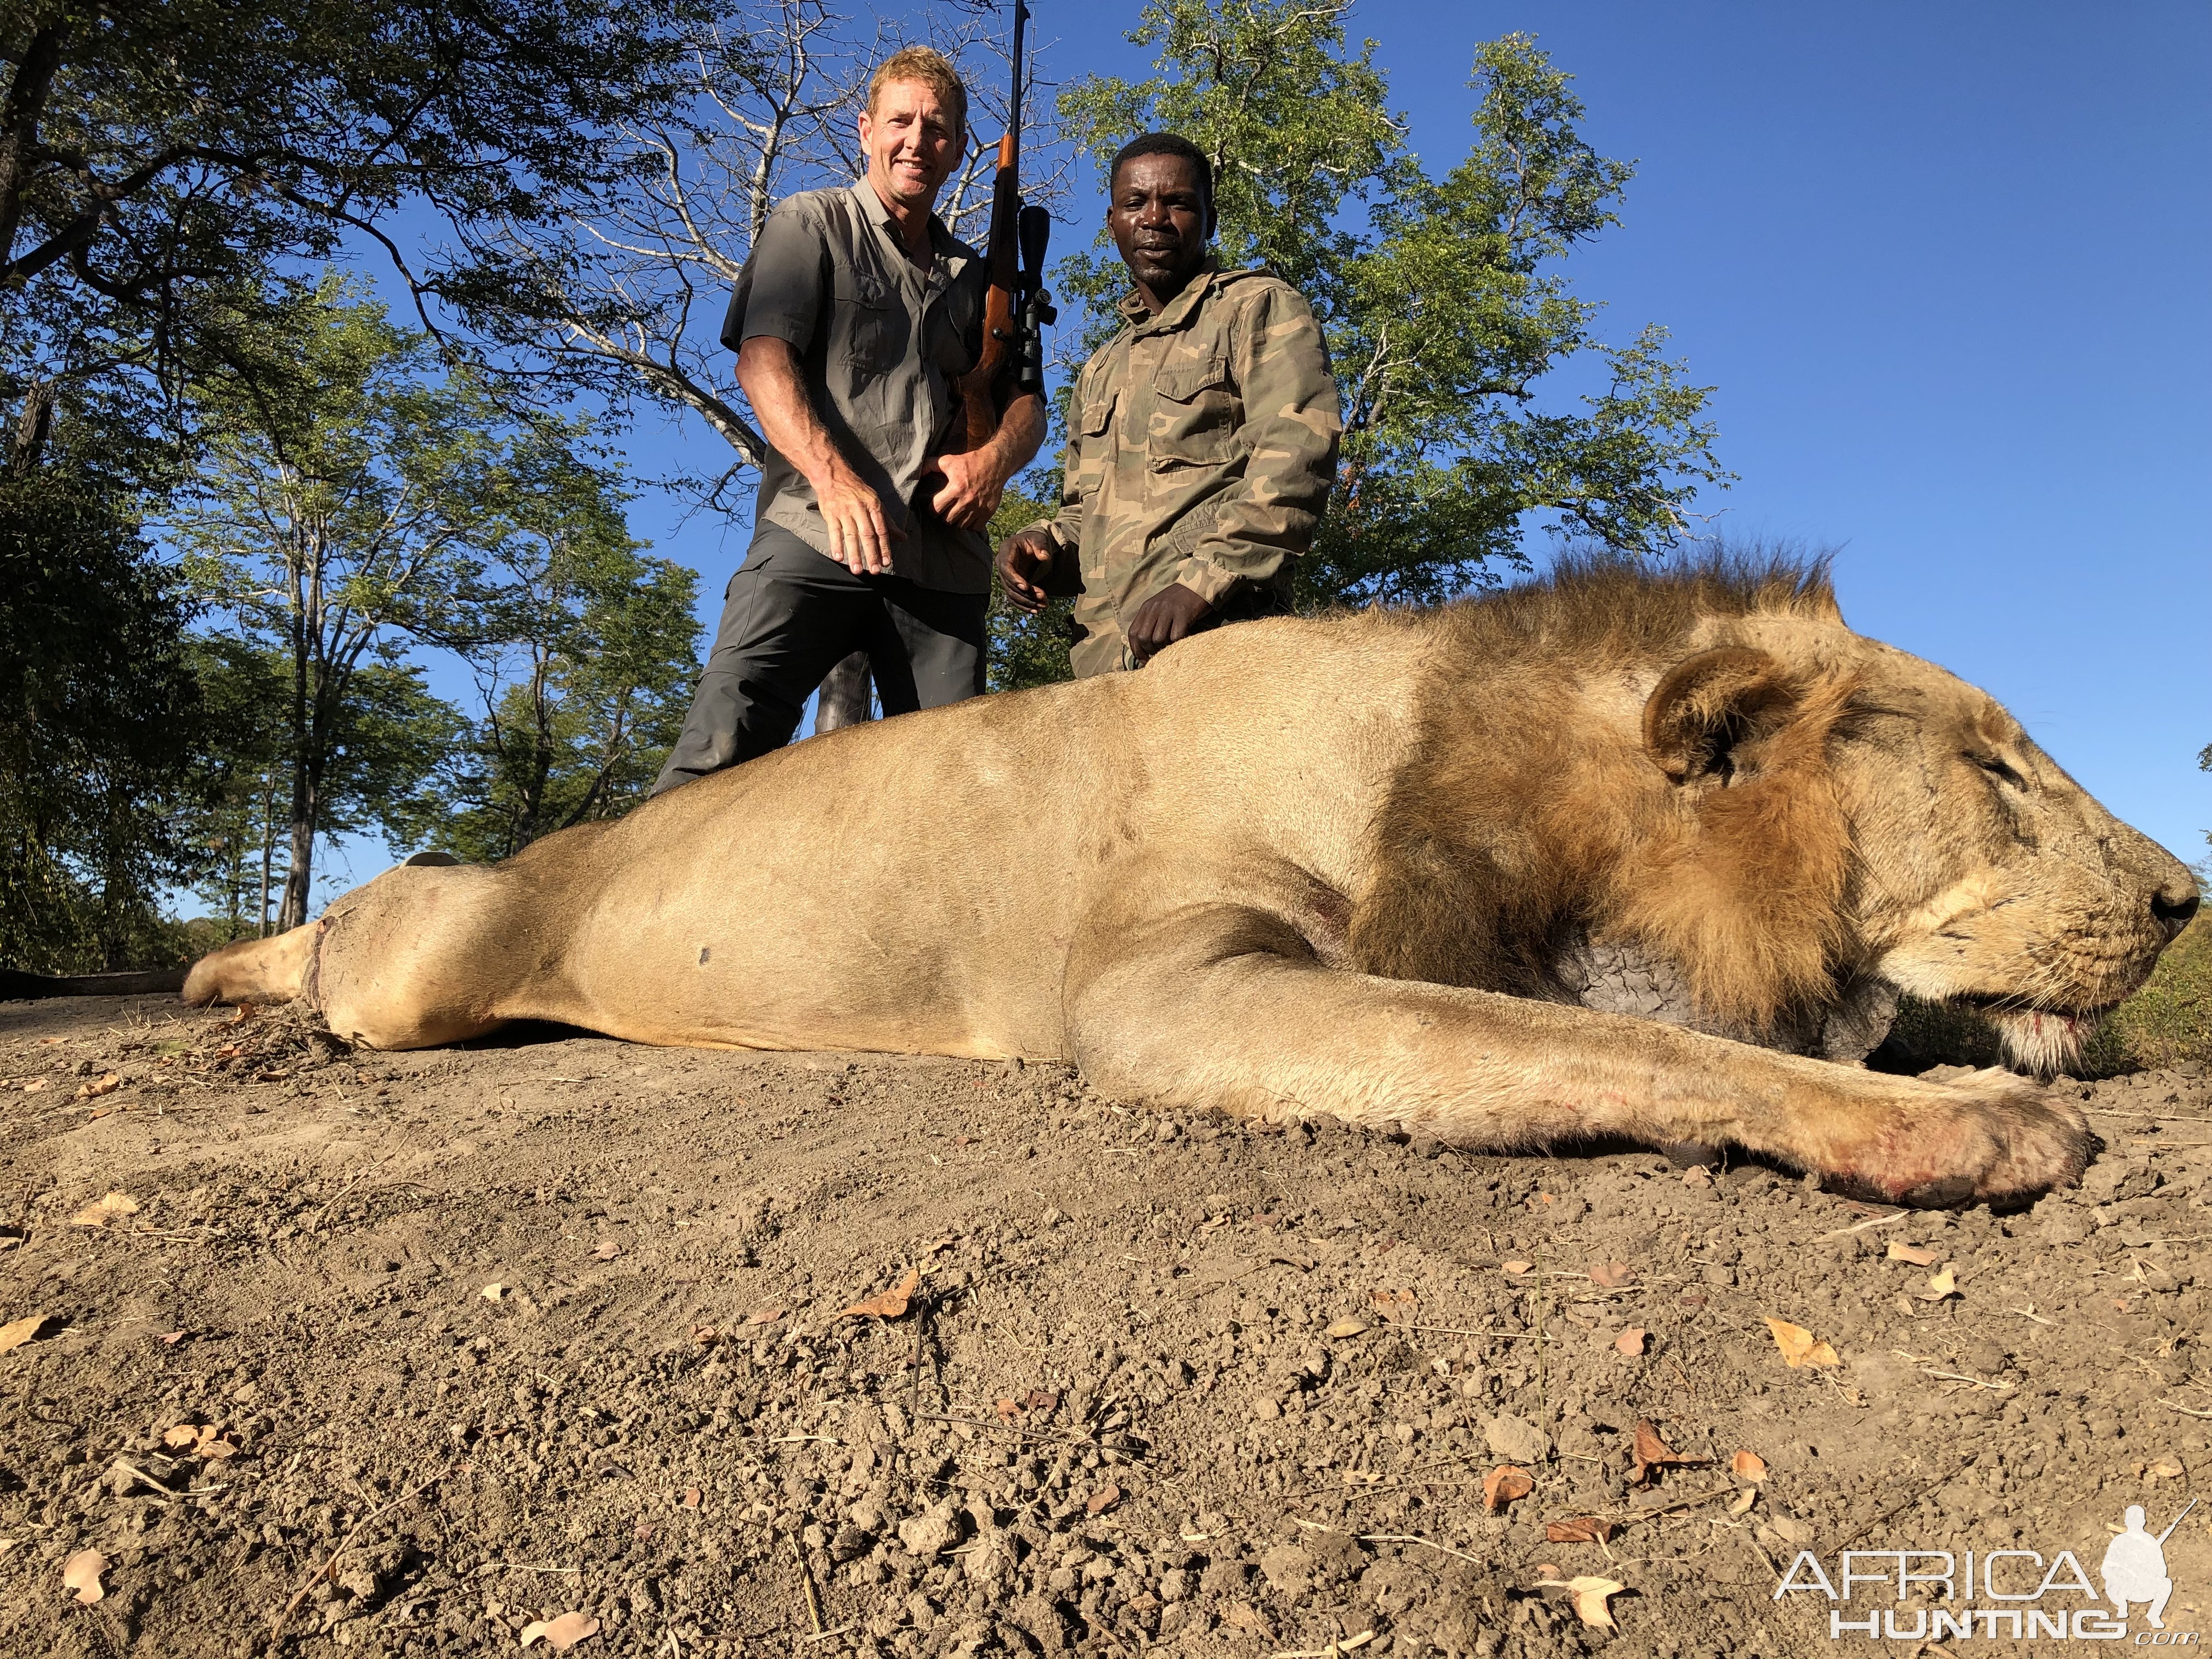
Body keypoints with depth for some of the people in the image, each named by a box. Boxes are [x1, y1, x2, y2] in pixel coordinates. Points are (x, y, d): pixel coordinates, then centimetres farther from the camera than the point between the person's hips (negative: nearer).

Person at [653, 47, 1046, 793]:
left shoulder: (974, 276, 27)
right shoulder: (810, 223, 15)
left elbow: (1026, 401, 21)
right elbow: (762, 358, 0)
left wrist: (998, 454, -5)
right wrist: (833, 476, -19)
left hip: (944, 557, 4)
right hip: (818, 534, -4)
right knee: (722, 743, -22)